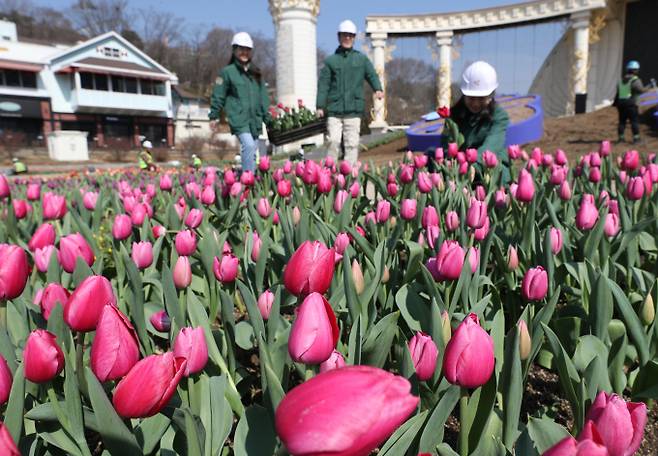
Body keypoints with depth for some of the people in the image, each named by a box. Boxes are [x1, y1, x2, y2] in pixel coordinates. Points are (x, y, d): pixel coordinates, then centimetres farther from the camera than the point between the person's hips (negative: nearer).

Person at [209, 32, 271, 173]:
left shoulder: (256, 73, 17)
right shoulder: (227, 72, 2)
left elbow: (263, 97, 19)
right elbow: (218, 95, 2)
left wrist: (267, 118, 16)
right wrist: (214, 116, 0)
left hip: (255, 119, 5)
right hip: (238, 118, -5)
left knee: (252, 151, 7)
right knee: (248, 145, -23)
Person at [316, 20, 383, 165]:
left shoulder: (362, 59, 13)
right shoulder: (330, 60, 11)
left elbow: (372, 75, 4)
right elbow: (323, 84, 7)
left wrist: (378, 89, -17)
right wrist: (320, 106, -3)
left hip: (354, 109, 1)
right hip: (334, 110, -1)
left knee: (352, 143, -1)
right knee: (333, 141, -9)